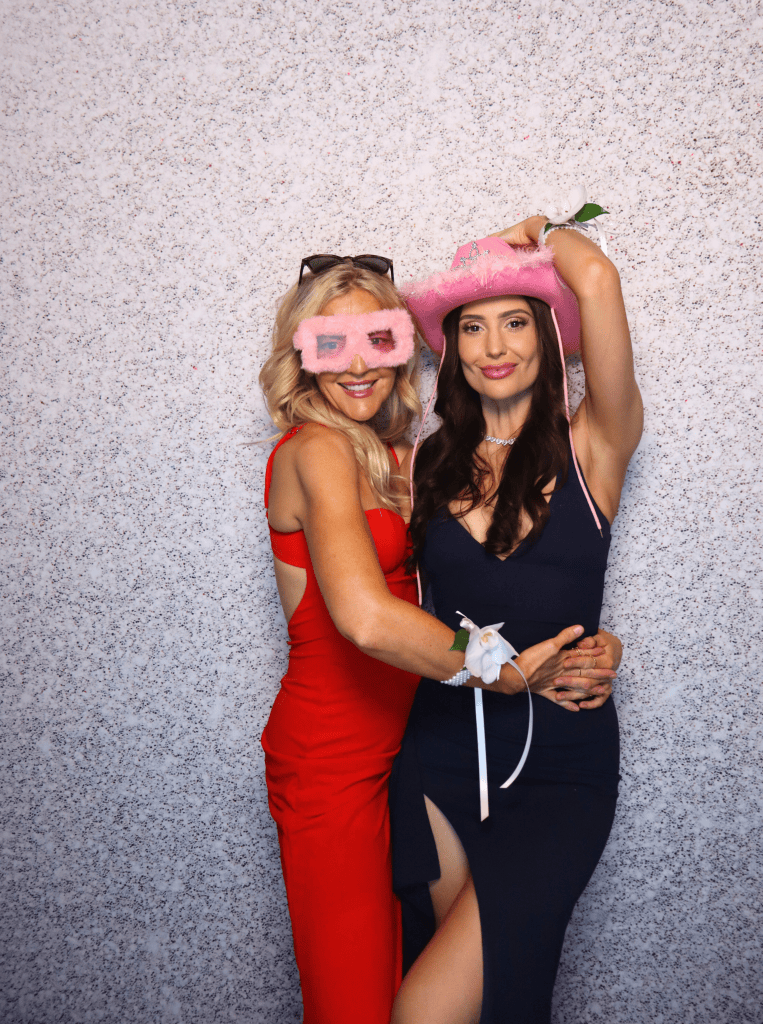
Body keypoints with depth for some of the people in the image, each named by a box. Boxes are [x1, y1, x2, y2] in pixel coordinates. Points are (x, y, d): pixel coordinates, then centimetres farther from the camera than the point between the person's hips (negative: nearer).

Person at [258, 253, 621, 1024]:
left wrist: (593, 646, -11)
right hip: (332, 759, -8)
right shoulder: (317, 449, -17)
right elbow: (367, 618, -31)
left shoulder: (391, 456, 9)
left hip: (392, 749, 8)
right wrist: (508, 673, -20)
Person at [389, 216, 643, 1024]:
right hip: (439, 753, 4)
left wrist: (541, 233, 0)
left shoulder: (591, 447, -4)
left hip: (561, 768, -3)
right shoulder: (433, 462, 5)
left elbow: (595, 278, -17)